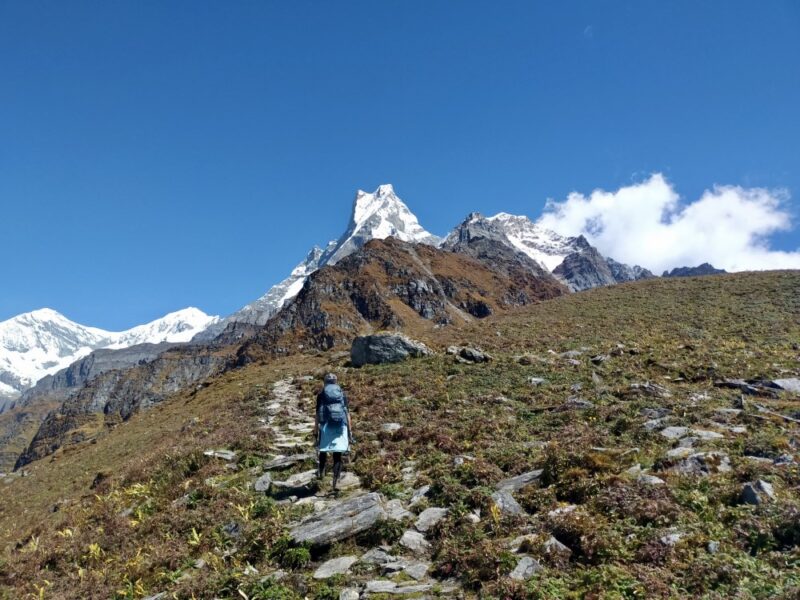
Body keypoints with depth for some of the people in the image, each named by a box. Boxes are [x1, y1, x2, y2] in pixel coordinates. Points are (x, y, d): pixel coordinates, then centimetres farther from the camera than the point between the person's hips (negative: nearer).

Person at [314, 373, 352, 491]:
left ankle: (321, 472, 32)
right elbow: (347, 414, 6)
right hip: (340, 426, 1)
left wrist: (316, 431, 7)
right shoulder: (342, 394, 10)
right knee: (337, 454, 2)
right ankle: (336, 481, -4)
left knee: (323, 451, 20)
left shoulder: (321, 395, 7)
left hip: (326, 425, -1)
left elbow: (317, 414, 3)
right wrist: (349, 431, 10)